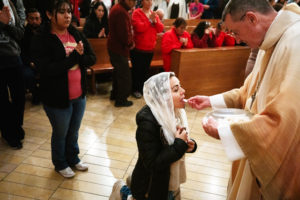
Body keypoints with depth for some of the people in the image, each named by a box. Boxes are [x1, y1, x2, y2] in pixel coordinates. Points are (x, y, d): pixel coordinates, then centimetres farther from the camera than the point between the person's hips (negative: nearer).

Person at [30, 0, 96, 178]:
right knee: (60, 134, 17)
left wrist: (79, 56, -23)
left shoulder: (77, 34, 1)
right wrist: (75, 56, -23)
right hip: (57, 98, -5)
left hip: (79, 95, 5)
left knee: (74, 131, 23)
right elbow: (46, 69, -27)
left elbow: (92, 58, -2)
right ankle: (60, 164, 42)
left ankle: (73, 158, 48)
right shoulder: (41, 40, -16)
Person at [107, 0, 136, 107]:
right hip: (119, 49, -10)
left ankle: (115, 94, 36)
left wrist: (130, 41, 4)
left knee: (118, 71, 23)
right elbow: (124, 34, -26)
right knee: (125, 75, 1)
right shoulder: (121, 12, -25)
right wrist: (130, 43, -8)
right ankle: (121, 100, 12)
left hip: (113, 47, 10)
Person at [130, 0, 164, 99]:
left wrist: (155, 21, -14)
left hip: (150, 48, 5)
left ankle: (143, 88, 27)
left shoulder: (154, 14, 10)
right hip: (138, 48, -5)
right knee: (137, 69, 3)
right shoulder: (136, 13, -8)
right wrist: (150, 20, -17)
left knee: (146, 69, 14)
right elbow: (139, 28, -22)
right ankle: (135, 89, 16)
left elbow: (160, 29, 2)